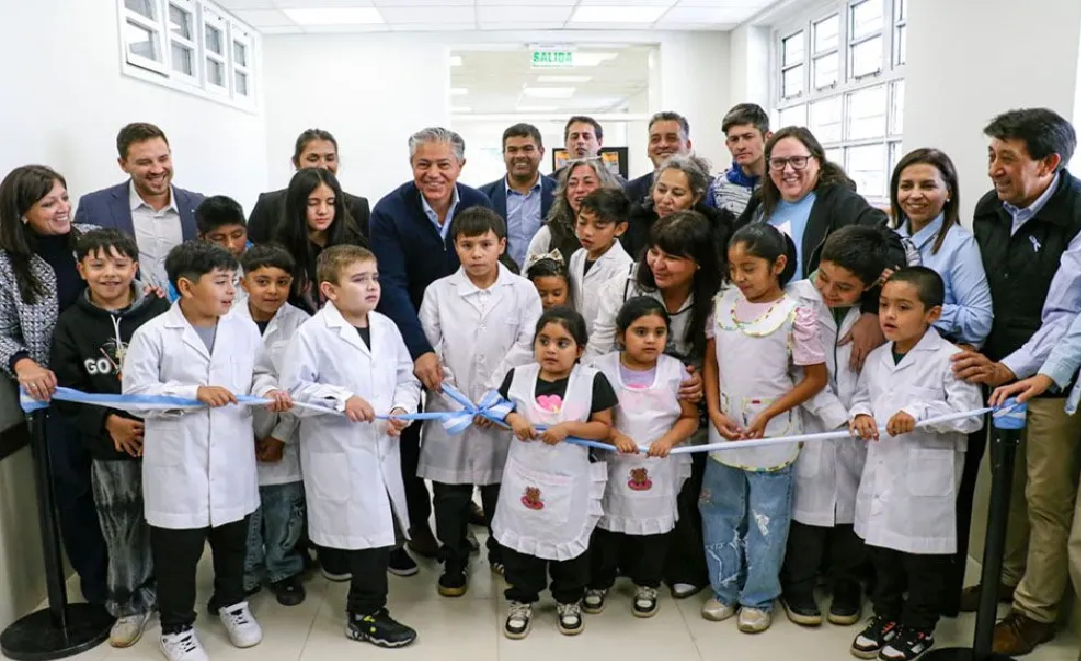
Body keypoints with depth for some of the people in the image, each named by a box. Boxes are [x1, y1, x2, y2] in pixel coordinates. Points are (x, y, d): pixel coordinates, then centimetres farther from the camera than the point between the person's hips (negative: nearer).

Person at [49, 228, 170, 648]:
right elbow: (66, 392, 1)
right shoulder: (71, 323, 0)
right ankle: (131, 604, 29)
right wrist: (108, 421, -12)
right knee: (122, 530, 9)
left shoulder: (160, 313, -6)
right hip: (109, 449, 1)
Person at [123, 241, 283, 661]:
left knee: (232, 539, 20)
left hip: (233, 459, 4)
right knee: (178, 549, 9)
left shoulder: (245, 329, 0)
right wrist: (194, 392, -21)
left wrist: (270, 392, -11)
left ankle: (231, 602, 44)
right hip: (178, 463, -3)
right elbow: (135, 392, -12)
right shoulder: (153, 334, -10)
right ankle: (176, 627, 28)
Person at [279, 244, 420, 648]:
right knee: (369, 532, 1)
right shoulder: (312, 333, -13)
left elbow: (406, 377, 10)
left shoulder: (387, 327, 4)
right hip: (339, 454, -6)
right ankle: (365, 615, 23)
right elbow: (292, 388, -14)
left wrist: (402, 408, -8)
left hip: (383, 448, 6)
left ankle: (364, 604, 39)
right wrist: (341, 399, -22)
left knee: (381, 529, 17)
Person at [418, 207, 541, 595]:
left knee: (502, 490, 15)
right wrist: (459, 403, -10)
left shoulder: (523, 292, -2)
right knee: (450, 495, 10)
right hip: (450, 412, 1)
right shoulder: (438, 292, 1)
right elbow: (429, 352, -3)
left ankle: (503, 555, 38)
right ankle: (453, 564, 29)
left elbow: (527, 349, -8)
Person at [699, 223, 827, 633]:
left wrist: (767, 415, -15)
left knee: (765, 520, 10)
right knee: (719, 513, 15)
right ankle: (724, 589, 32)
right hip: (724, 432, 5)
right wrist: (715, 412, -4)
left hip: (771, 437, -4)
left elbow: (815, 378, -10)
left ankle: (759, 598, 27)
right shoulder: (724, 303, -1)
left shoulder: (794, 315, -14)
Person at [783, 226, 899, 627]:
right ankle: (797, 586, 27)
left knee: (853, 504, 13)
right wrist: (835, 414, -15)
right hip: (811, 422, -2)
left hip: (861, 426, 2)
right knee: (807, 501, 8)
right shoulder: (797, 299, -11)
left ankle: (846, 585, 34)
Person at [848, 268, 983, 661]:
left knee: (922, 560, 11)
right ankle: (886, 616, 37)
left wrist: (919, 414, -28)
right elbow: (862, 396, 19)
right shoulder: (876, 359, 6)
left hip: (925, 483, -6)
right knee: (882, 553, 19)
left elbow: (971, 415, -18)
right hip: (881, 476, 6)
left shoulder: (948, 358, -14)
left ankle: (919, 628, 29)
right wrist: (860, 414, -3)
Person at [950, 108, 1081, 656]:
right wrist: (981, 357, 5)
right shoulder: (989, 210, 5)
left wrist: (1010, 368, -25)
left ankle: (1037, 610, 20)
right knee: (1007, 486, 16)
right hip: (997, 371, 6)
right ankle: (1007, 579, 35)